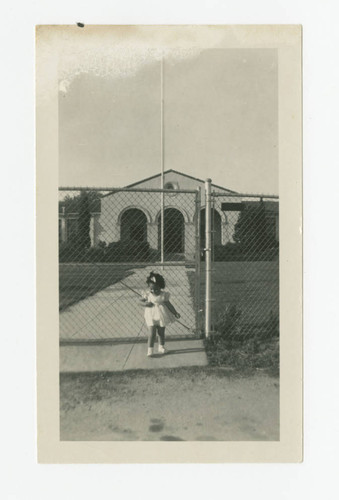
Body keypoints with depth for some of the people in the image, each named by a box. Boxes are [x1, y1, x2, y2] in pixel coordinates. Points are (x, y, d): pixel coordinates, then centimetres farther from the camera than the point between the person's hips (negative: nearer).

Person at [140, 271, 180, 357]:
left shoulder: (163, 295, -10)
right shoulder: (147, 294, -8)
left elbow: (168, 305, -2)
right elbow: (141, 301, -1)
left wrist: (175, 313, -2)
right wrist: (145, 303, -22)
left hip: (161, 316, 1)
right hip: (151, 317, -1)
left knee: (161, 333, 15)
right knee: (152, 334, -6)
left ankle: (161, 347, 35)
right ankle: (150, 349, 4)